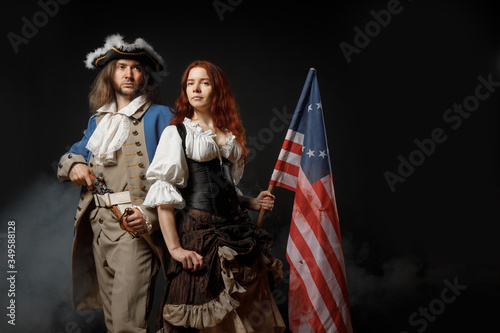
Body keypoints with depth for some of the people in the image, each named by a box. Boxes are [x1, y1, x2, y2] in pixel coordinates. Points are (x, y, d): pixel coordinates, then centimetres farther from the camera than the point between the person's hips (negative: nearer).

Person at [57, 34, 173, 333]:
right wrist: (73, 164, 7)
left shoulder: (159, 116, 1)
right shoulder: (97, 120, 19)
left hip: (136, 225, -6)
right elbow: (76, 151, 32)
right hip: (99, 224, 6)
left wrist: (151, 214, -19)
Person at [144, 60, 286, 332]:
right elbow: (163, 195, -10)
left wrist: (253, 203, 7)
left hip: (237, 233, 5)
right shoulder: (177, 132, 0)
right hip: (199, 230, -5)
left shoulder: (230, 136, 17)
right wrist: (174, 248, -18)